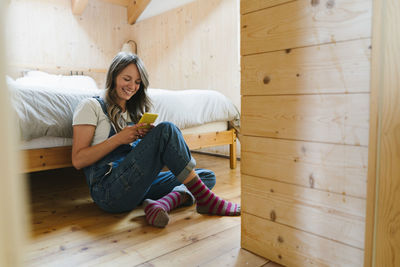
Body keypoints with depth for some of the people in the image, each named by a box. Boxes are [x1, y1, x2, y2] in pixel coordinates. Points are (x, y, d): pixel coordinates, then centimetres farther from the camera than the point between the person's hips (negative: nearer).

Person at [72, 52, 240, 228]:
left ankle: (161, 204, -29)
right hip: (109, 190, -7)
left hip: (138, 187, 7)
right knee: (166, 130, -24)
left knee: (207, 176, -3)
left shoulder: (134, 111, 22)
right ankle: (205, 199, -18)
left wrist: (148, 137, -3)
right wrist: (119, 138, -13)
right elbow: (78, 161, -6)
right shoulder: (91, 106, 3)